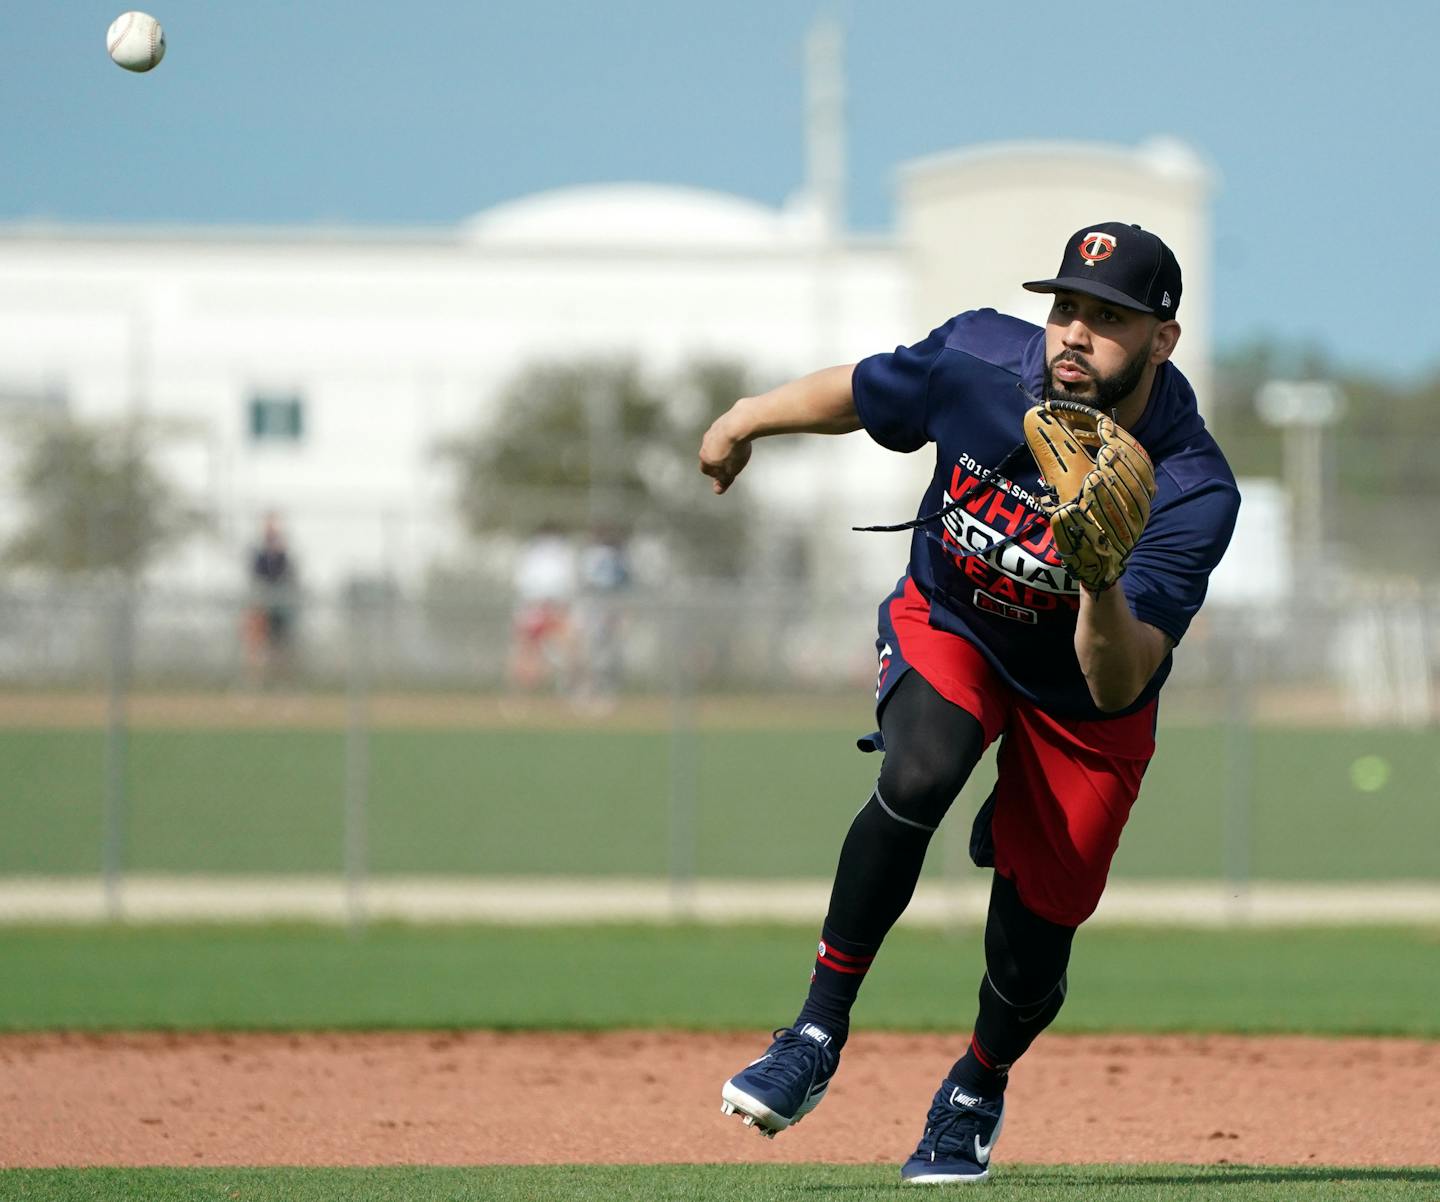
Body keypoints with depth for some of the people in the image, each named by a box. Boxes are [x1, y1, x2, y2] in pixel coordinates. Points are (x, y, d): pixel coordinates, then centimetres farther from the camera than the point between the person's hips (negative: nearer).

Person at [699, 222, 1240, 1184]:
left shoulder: (1192, 493, -32)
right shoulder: (981, 365, -26)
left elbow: (1118, 688, -38)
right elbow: (858, 392, -3)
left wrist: (1100, 581, -57)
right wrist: (748, 421, 14)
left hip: (1080, 700, -1)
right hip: (946, 626, 1)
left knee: (1029, 955, 2)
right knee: (919, 776, -32)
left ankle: (978, 1089, 37)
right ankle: (820, 1032, -20)